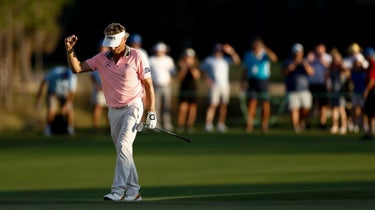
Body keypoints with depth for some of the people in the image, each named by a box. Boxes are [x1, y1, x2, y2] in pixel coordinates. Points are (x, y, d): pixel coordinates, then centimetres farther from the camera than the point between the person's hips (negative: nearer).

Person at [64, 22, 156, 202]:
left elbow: (148, 84, -5)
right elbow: (77, 68, -2)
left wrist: (151, 112, -9)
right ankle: (133, 191, 18)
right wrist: (70, 50, -18)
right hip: (113, 111, 5)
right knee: (123, 151, 9)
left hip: (132, 108, -5)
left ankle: (118, 190, -24)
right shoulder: (102, 58, 2)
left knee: (123, 145, -20)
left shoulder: (137, 57, -8)